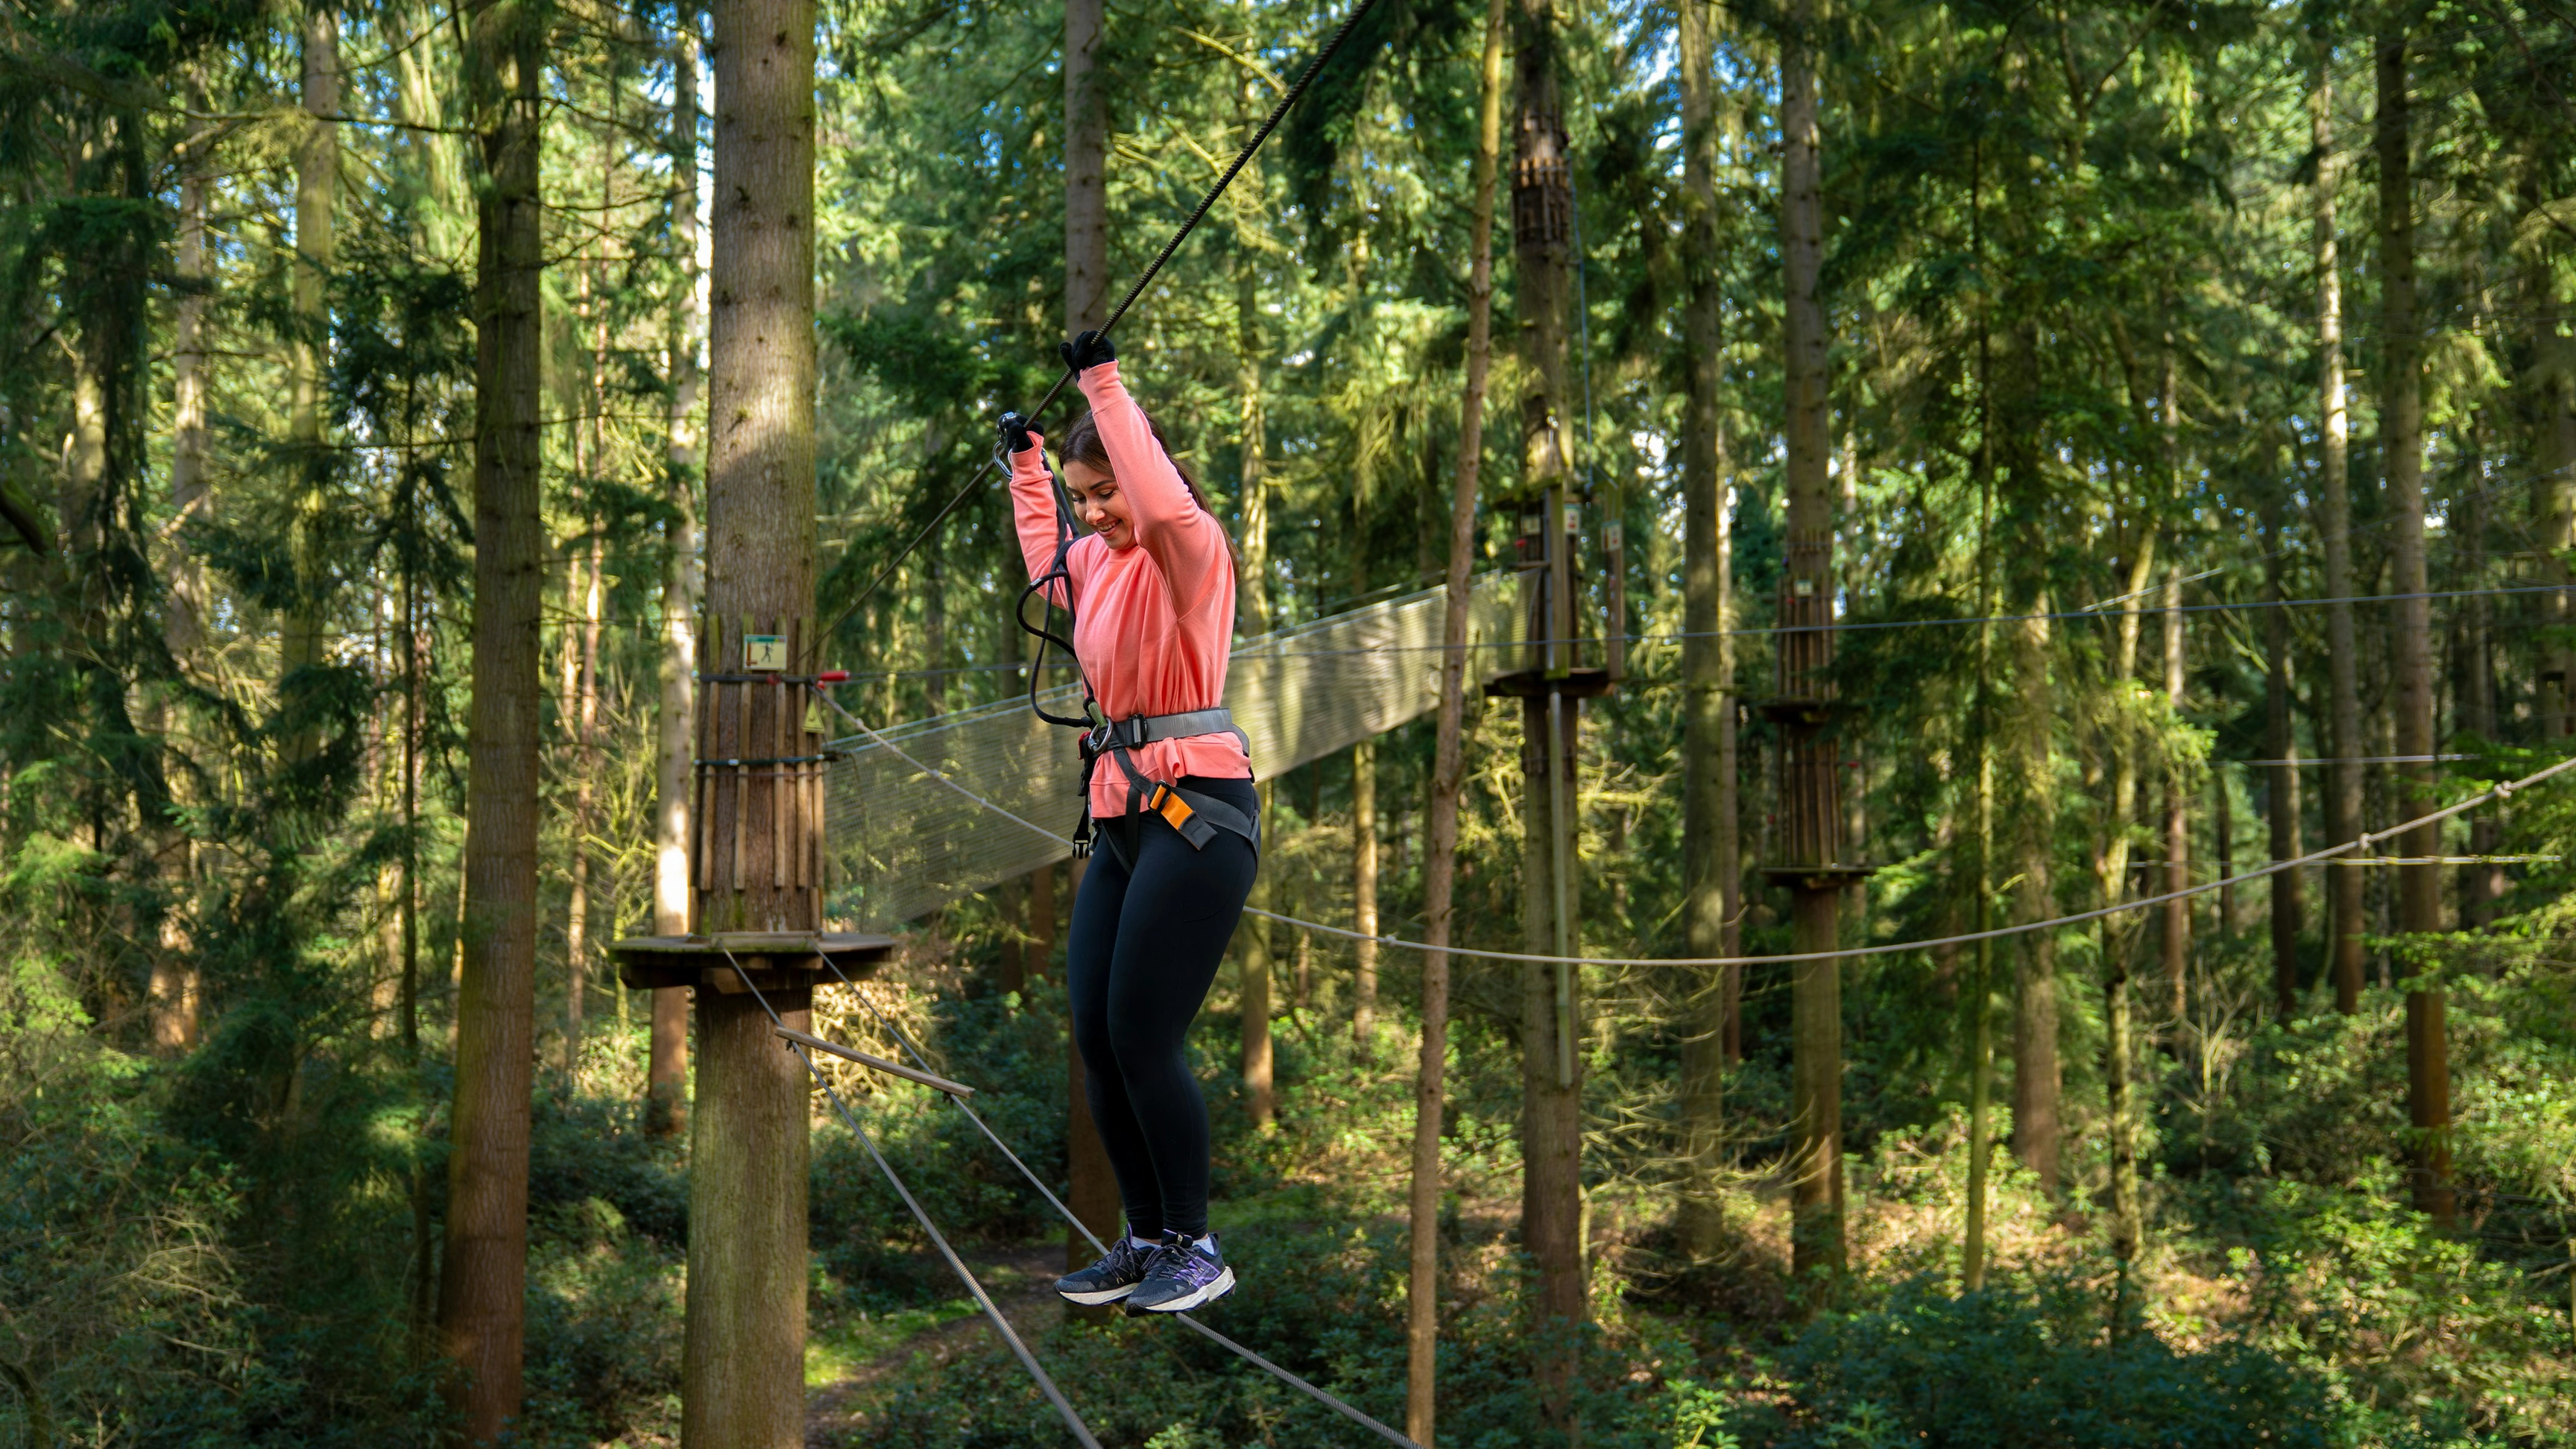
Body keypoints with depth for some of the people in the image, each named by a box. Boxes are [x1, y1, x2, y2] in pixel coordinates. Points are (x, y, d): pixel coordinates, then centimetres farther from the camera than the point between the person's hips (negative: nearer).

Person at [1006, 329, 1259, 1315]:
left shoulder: (1190, 550, -8)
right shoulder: (1099, 562, 16)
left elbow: (1163, 506, -32)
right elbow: (1045, 566, 39)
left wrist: (1104, 384, -25)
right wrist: (1025, 464, 36)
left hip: (1197, 813, -9)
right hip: (1124, 816, 9)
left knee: (1143, 1039, -10)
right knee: (1096, 1039, 8)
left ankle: (1196, 1251, 4)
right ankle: (1147, 1239, 20)